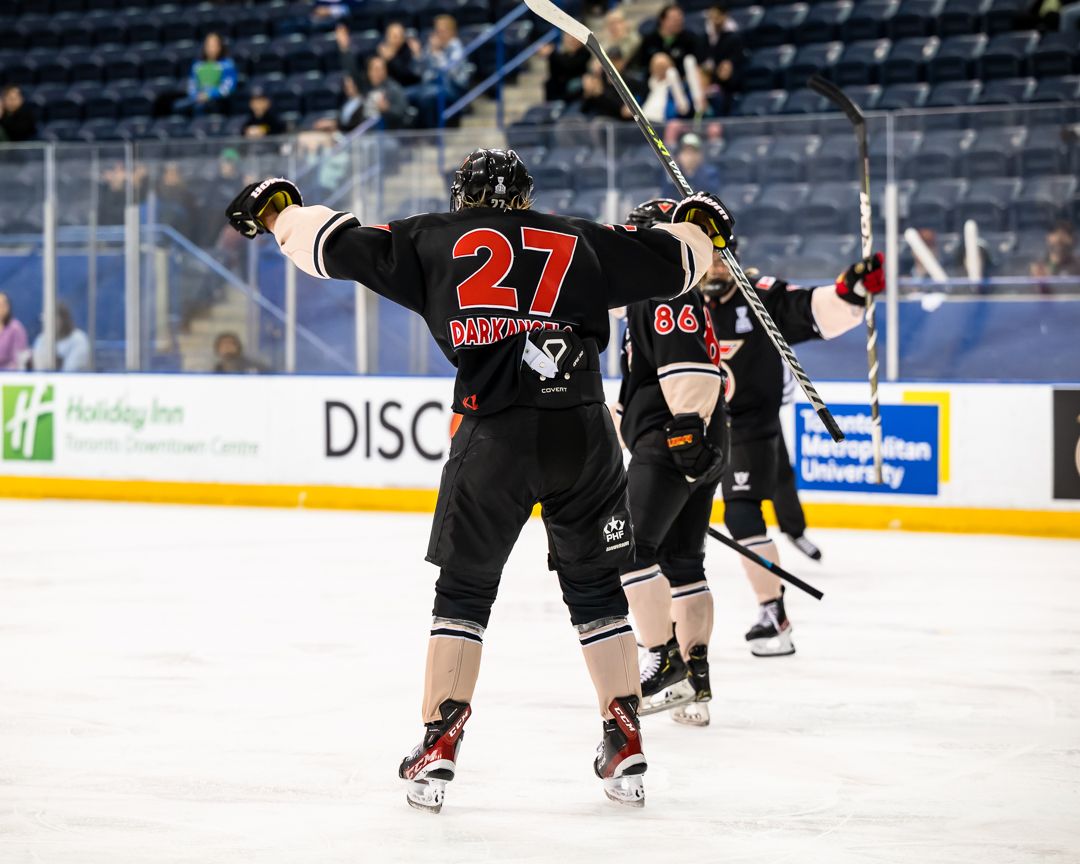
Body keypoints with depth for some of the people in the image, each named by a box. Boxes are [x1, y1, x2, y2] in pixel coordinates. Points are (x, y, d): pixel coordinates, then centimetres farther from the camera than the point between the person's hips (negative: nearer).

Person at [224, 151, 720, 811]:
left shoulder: (436, 242, 13)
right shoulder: (580, 242, 17)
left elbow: (340, 247, 13)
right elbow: (673, 260, 24)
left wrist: (277, 211, 32)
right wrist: (703, 229, 47)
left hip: (495, 434, -1)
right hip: (585, 434, 1)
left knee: (465, 589, 12)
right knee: (596, 589, 15)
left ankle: (439, 746, 6)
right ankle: (627, 750, 13)